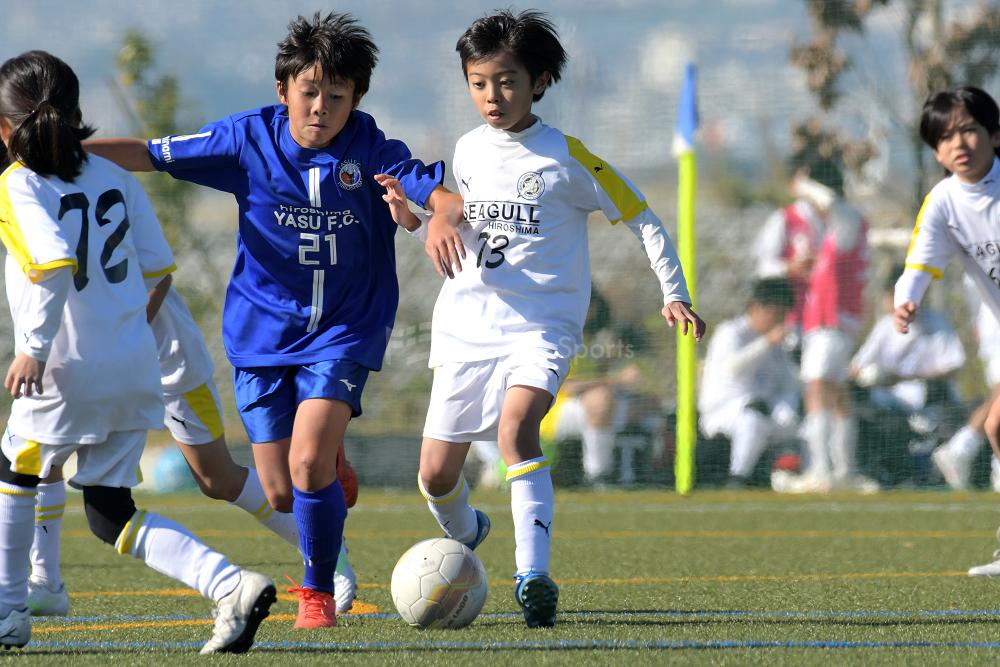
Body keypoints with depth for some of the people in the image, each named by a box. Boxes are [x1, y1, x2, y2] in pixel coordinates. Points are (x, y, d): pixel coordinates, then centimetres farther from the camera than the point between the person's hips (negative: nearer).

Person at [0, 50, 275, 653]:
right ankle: (230, 585, -9)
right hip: (135, 367, 6)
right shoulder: (114, 177, 9)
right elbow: (159, 269, 10)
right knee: (111, 514, 11)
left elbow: (56, 262, -26)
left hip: (67, 372, -6)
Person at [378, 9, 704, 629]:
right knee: (436, 474, 6)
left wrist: (674, 294, -6)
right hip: (466, 325, 5)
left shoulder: (566, 157, -7)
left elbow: (642, 217, 1)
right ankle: (464, 533, 41)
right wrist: (416, 216, 4)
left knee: (516, 427, -32)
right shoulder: (468, 152, 7)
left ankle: (533, 577, -35)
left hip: (541, 327, -5)